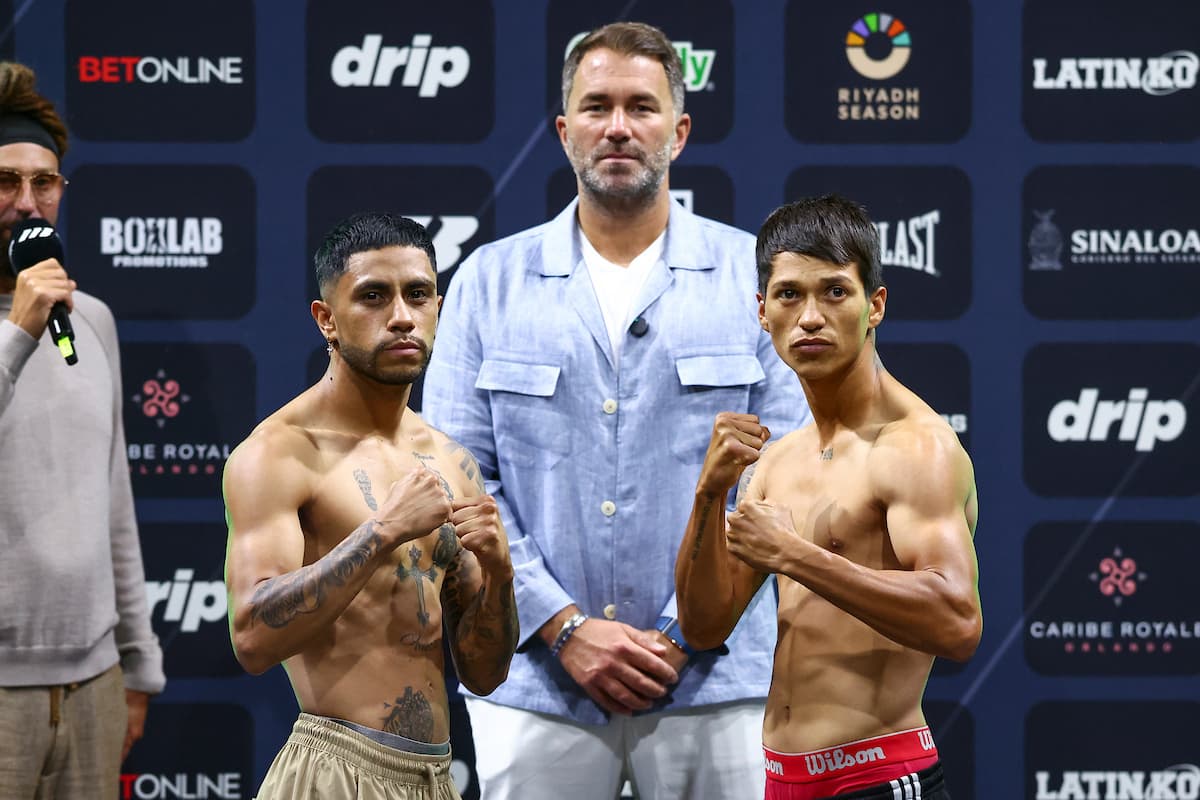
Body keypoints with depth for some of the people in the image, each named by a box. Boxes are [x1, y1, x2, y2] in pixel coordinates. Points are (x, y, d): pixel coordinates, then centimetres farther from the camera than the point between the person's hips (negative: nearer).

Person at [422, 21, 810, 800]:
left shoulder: (754, 276, 6)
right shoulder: (490, 282, 8)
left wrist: (681, 635, -9)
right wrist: (566, 629, -9)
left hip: (709, 675, -1)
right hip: (536, 678, 1)